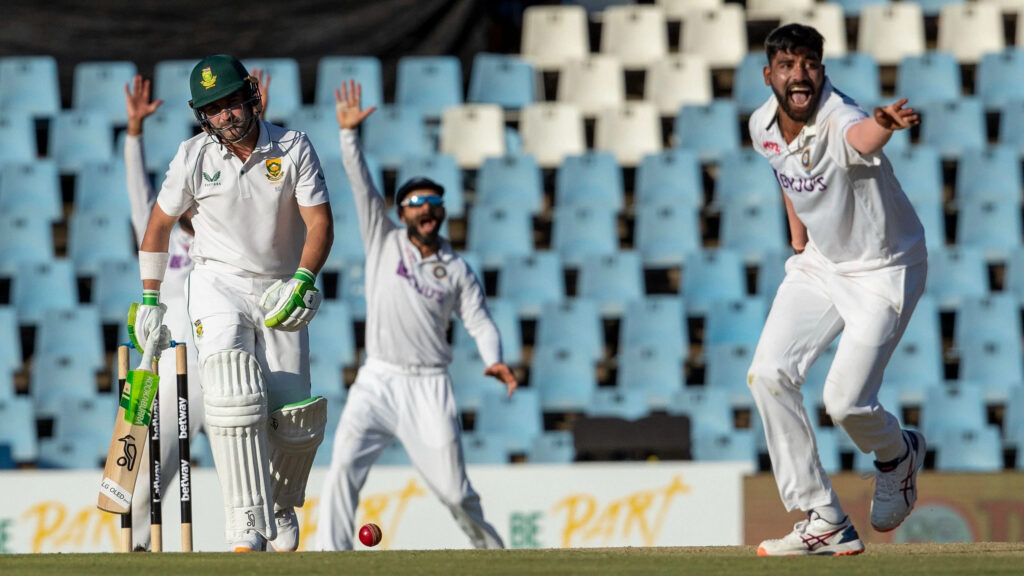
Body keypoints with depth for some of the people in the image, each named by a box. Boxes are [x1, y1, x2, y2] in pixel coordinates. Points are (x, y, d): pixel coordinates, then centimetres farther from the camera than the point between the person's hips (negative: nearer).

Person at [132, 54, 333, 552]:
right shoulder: (194, 158, -7)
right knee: (234, 393, -26)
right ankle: (248, 530, -30)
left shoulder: (293, 149, -7)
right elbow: (160, 224, 5)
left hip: (279, 290, 2)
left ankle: (281, 509, 26)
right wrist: (150, 300, 8)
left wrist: (301, 281, -25)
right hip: (218, 283, -2)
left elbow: (320, 222, -9)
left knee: (295, 414, -5)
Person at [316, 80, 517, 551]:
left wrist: (494, 360, -16)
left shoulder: (457, 270, 8)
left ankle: (490, 549, 24)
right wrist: (349, 133, -12)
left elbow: (479, 321, 4)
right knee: (343, 468, -18)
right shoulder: (384, 241, 8)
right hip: (377, 383, 1)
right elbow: (361, 185, -1)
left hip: (428, 388, -1)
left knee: (453, 489, -3)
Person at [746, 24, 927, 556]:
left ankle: (898, 454, 24)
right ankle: (826, 525, -1)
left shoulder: (838, 122, -31)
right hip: (818, 264, 7)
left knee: (845, 401, -15)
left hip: (883, 272, -7)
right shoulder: (763, 125, -8)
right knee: (769, 374, -9)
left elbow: (864, 137, -59)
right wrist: (797, 234, 13)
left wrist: (883, 124, -80)